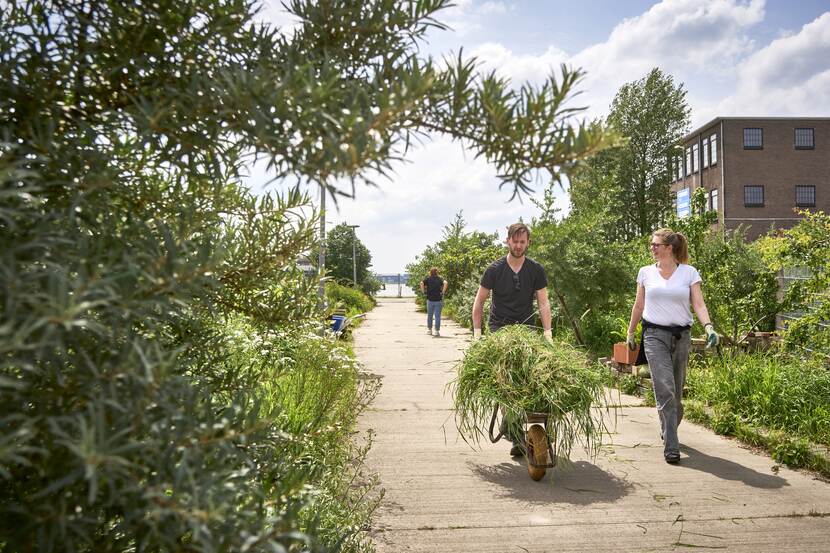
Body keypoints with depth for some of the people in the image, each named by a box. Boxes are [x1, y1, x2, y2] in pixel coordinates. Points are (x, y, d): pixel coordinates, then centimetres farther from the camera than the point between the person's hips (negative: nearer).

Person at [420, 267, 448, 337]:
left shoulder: (428, 279, 3)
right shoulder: (439, 279, 1)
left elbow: (421, 283, -15)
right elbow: (445, 283, -17)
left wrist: (423, 291, -5)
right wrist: (443, 292, -10)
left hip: (430, 300, 1)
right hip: (438, 300, -1)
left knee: (429, 315, 16)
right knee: (437, 316, 2)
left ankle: (429, 330, 25)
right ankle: (437, 331, 0)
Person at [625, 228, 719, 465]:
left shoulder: (689, 272, 3)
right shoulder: (646, 272, 6)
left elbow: (699, 304, -5)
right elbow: (638, 306, 14)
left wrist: (708, 327, -21)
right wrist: (630, 333, 17)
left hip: (681, 336, 1)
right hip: (655, 335, -1)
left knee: (677, 391, 11)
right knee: (665, 390, -13)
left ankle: (668, 431, 36)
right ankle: (671, 446, -12)